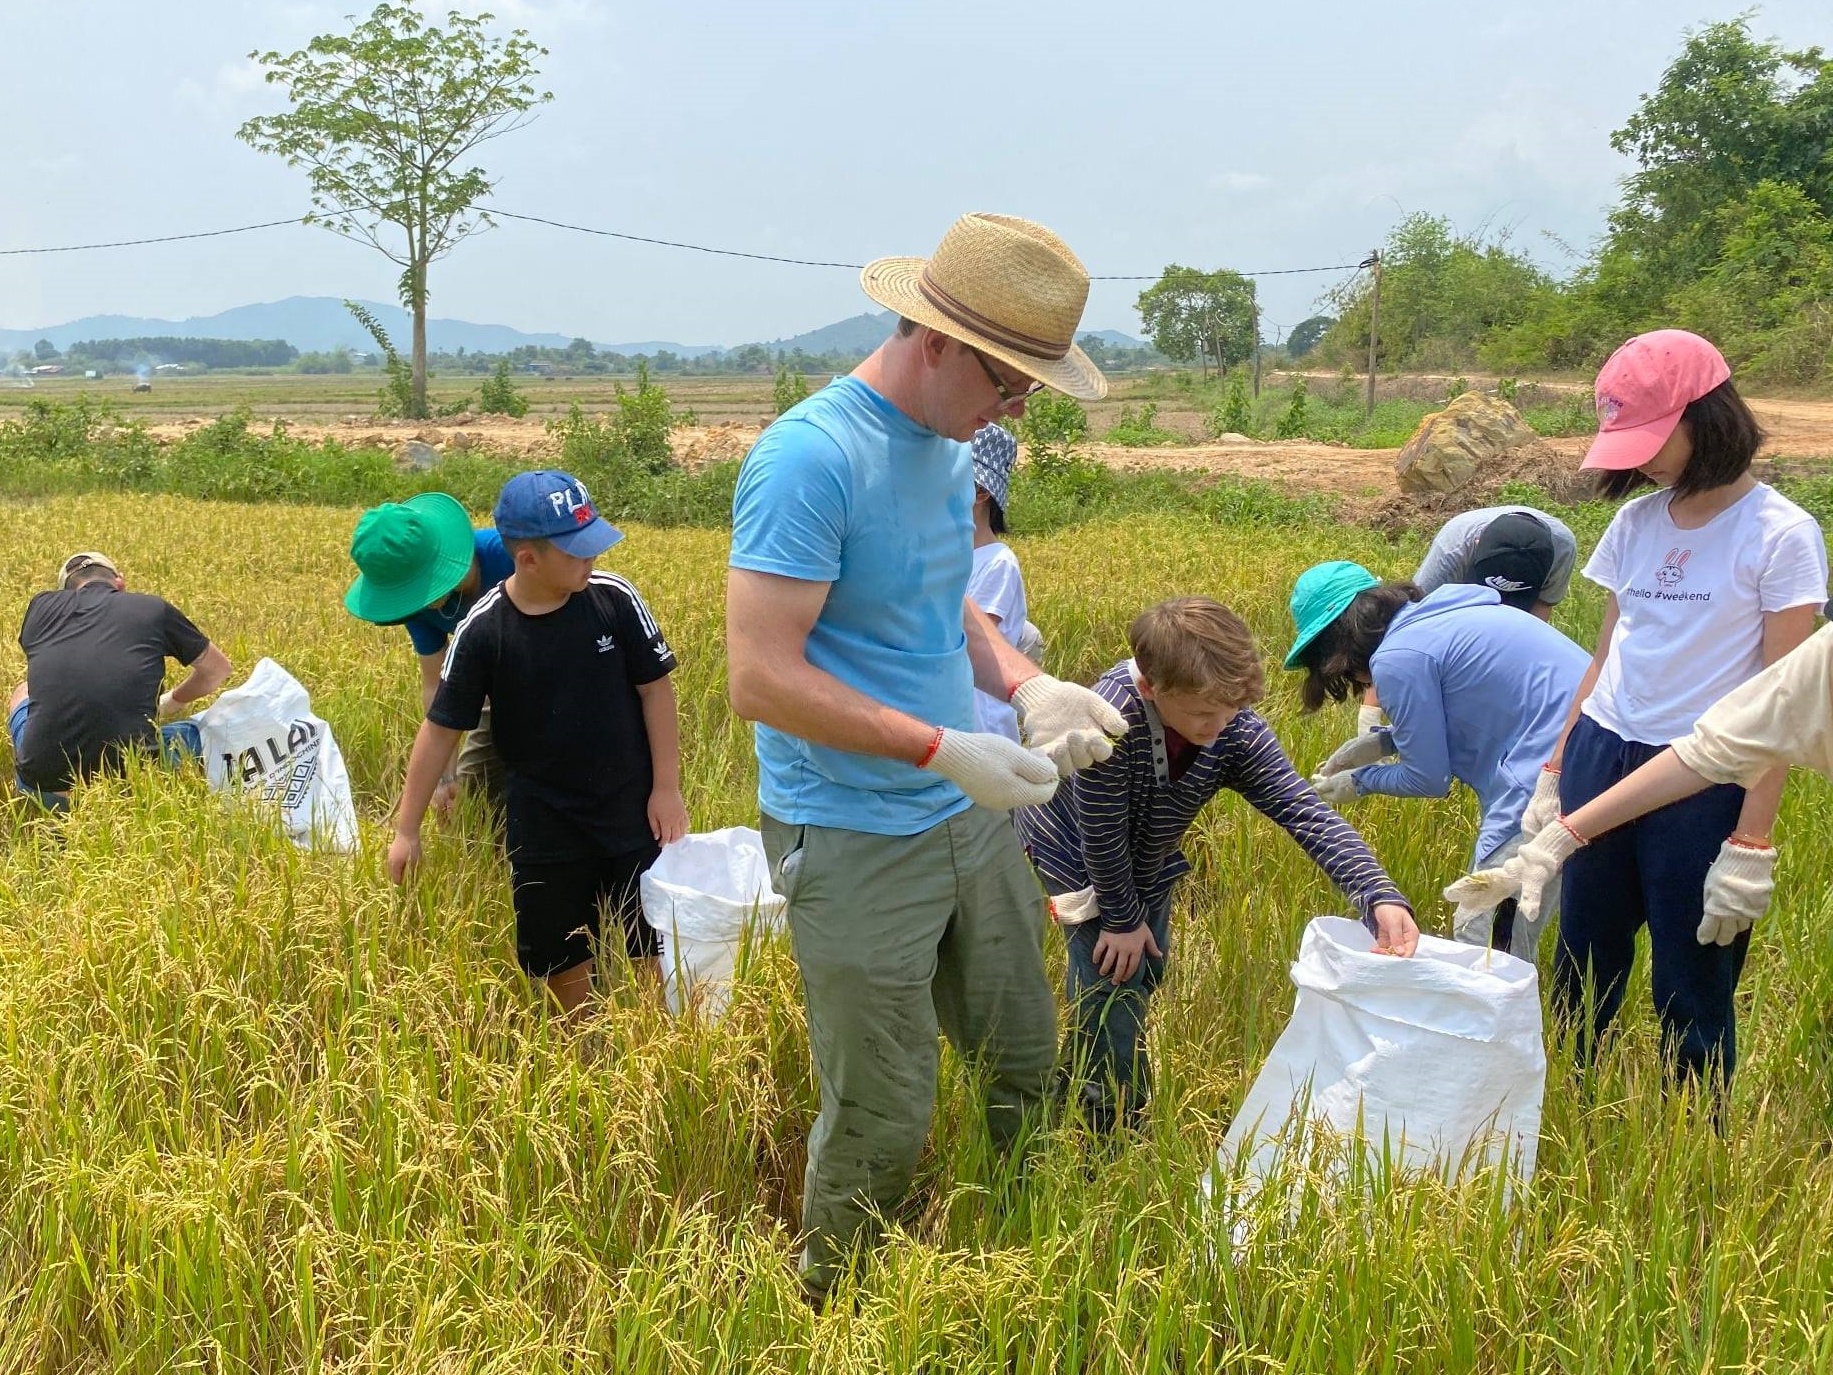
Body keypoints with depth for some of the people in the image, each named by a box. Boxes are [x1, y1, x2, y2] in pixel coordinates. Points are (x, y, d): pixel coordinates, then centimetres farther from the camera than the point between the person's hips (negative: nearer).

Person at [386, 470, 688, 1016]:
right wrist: (407, 830, -5)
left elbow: (655, 689, -3)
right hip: (543, 823, 0)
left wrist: (666, 788, -5)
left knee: (656, 949, 6)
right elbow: (440, 728, -7)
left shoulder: (614, 598, -13)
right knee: (560, 958, 10)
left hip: (631, 808, 0)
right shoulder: (482, 630, -14)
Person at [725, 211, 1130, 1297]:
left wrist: (1029, 688, 0)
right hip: (856, 847, -8)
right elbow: (761, 678, -25)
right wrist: (945, 749, -25)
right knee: (884, 1125, 3)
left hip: (972, 820, 8)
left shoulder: (949, 444, 7)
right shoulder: (811, 458, -21)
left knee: (1027, 1067, 18)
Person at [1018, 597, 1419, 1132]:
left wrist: (1380, 897, -42)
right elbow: (1101, 834, -31)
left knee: (1146, 975, 17)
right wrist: (1122, 919, -17)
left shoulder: (1239, 733, -26)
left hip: (1149, 866, 6)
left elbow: (1306, 813, -29)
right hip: (1076, 858, -6)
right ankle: (1117, 1140, 11)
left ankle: (1077, 1078, 44)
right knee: (1114, 982, -9)